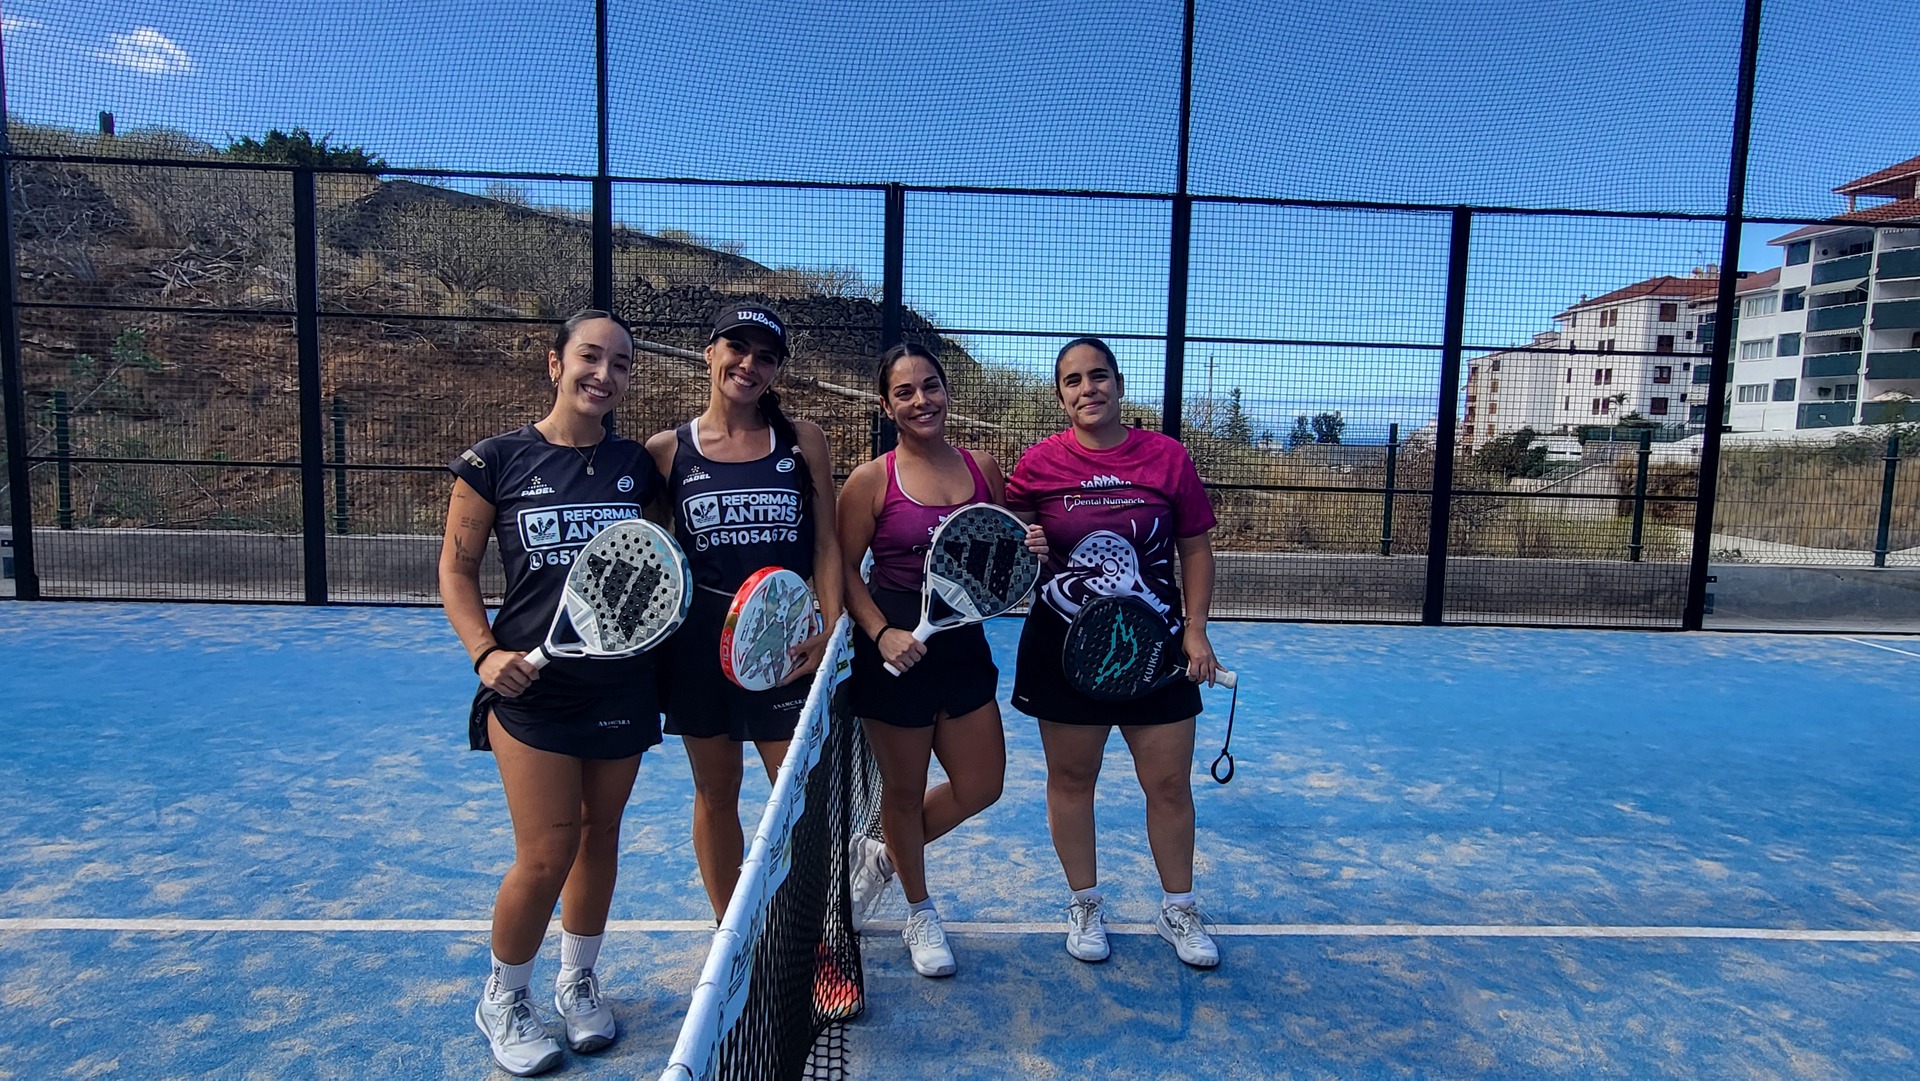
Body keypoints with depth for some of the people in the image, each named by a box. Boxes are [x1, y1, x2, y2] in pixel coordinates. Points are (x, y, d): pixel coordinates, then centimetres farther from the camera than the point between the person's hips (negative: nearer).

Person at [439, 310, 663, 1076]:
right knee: (544, 859, -2)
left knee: (599, 838, 14)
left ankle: (577, 981, 38)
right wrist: (485, 652, -12)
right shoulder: (497, 460, -4)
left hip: (623, 687, 3)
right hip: (533, 689, -3)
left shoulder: (638, 465, 3)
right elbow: (457, 567, 1)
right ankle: (502, 999, 27)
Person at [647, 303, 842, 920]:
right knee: (715, 796, 13)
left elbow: (826, 544, 2)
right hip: (700, 642, 1)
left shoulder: (803, 441, 3)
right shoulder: (667, 450, 3)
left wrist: (829, 630, -9)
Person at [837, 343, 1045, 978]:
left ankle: (881, 857, 38)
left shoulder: (983, 468, 2)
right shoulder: (871, 481, -9)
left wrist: (1030, 549, -9)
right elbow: (844, 570, -7)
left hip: (964, 645, 5)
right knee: (904, 789, 11)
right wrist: (882, 633, -19)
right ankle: (919, 912, 38)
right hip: (896, 652, -4)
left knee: (981, 786, 12)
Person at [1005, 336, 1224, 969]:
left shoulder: (1168, 457, -2)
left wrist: (1196, 629, -2)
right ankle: (1084, 904, 33)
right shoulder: (1038, 464, -3)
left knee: (1170, 783, 8)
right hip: (1064, 650, 0)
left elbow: (1195, 548, 5)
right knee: (1071, 779, 12)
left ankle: (1179, 910, 31)